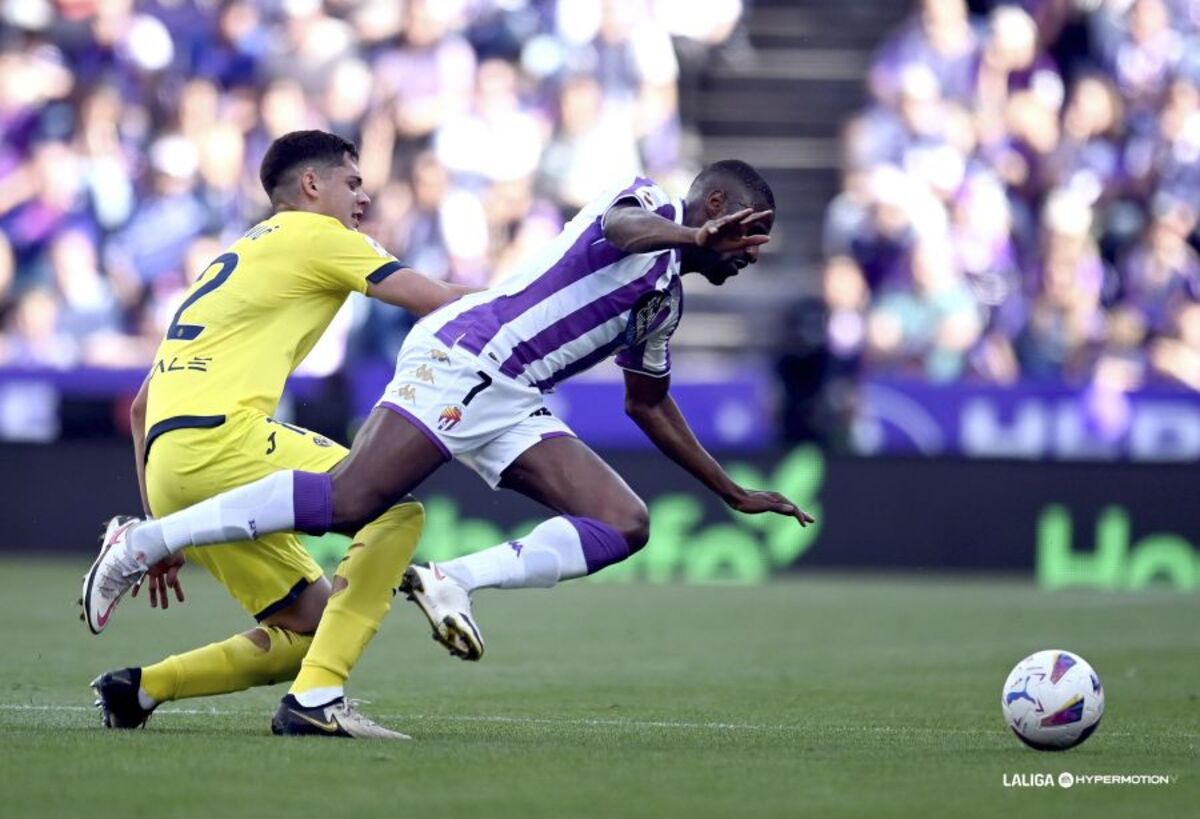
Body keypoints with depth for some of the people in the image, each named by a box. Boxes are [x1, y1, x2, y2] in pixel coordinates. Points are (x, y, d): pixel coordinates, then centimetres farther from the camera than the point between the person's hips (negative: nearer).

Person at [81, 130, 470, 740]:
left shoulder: (235, 262, 32)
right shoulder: (315, 235, 6)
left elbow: (142, 406, 31)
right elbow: (440, 303, 2)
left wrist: (163, 530, 31)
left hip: (169, 467, 9)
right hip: (219, 438, -9)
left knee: (313, 627, 10)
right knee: (396, 509, -9)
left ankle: (138, 688, 4)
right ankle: (315, 699, -19)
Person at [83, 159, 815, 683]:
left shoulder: (666, 301, 25)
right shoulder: (652, 205, -1)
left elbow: (649, 404, 38)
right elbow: (619, 227, -27)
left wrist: (737, 494, 38)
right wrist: (697, 237, -48)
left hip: (510, 406, 10)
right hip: (460, 359, -10)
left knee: (625, 525, -5)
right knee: (347, 501, -21)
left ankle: (456, 580, -15)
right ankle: (144, 542, -14)